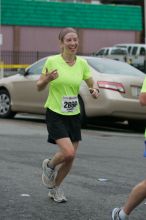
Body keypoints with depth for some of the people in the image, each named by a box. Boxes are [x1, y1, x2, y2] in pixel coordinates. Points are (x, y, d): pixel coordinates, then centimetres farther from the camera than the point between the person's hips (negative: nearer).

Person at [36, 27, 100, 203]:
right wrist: (47, 79, -23)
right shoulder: (52, 61, -9)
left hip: (74, 115, 5)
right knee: (68, 152, -20)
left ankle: (55, 188, 30)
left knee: (70, 158, 7)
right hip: (55, 114, -5)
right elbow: (39, 87, -1)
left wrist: (95, 91, -10)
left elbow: (92, 84, 13)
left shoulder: (82, 63, 1)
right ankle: (49, 165, 14)